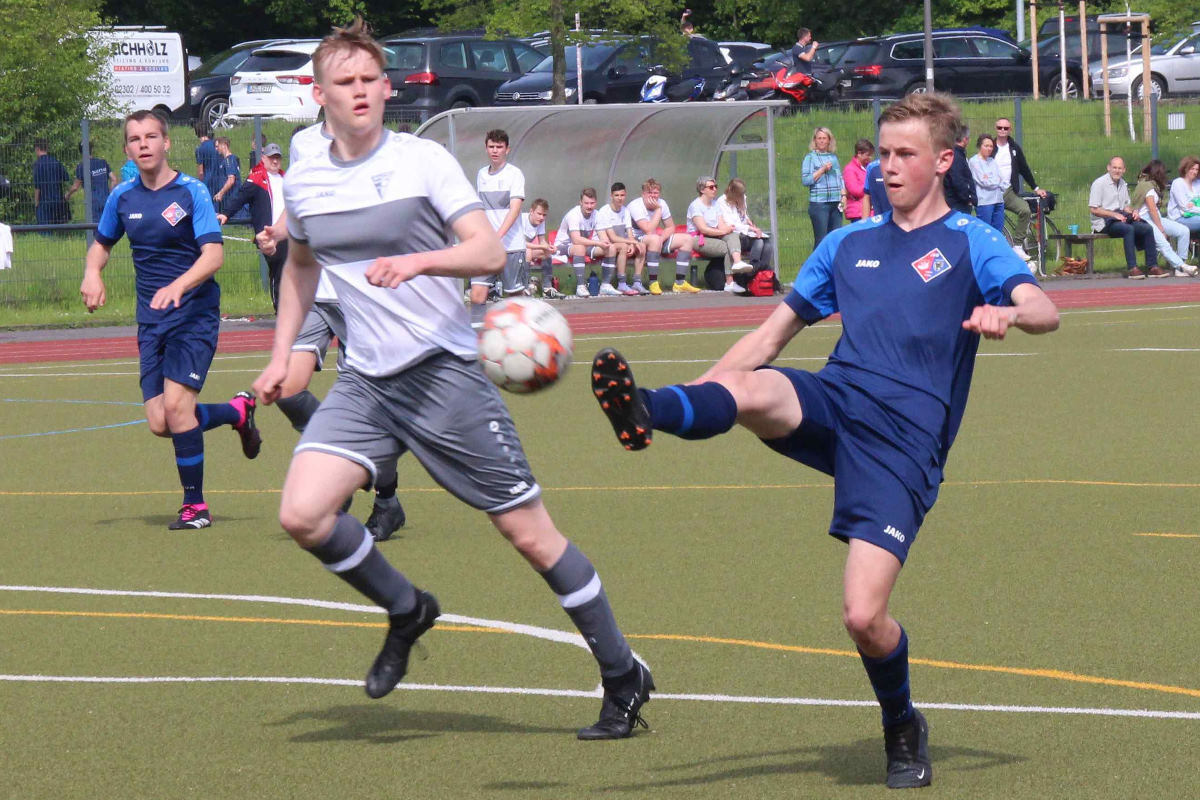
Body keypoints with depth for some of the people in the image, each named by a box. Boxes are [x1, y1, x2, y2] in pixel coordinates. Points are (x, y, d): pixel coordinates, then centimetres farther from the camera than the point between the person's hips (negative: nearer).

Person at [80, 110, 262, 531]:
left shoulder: (192, 192, -9)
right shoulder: (122, 197, 6)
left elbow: (213, 254, -19)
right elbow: (101, 243, 22)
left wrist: (178, 286, -36)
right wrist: (92, 273, -1)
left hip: (194, 311, -5)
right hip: (151, 321, 5)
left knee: (176, 405, -19)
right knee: (160, 423, -3)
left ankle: (195, 505, -4)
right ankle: (237, 411, 26)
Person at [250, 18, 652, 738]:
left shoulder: (423, 160, -8)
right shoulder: (302, 182, 7)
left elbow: (490, 252, -15)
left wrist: (418, 261, -32)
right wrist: (282, 354, 21)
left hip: (445, 373, -4)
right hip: (365, 382, 4)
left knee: (529, 532, -3)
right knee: (302, 514, -16)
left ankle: (624, 677, 11)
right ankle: (407, 611, 11)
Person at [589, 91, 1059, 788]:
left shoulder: (971, 244, 7)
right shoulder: (849, 245, 22)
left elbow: (1044, 310, -9)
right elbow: (778, 329, 28)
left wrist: (1007, 312, -33)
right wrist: (696, 393, 19)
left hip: (904, 438, -4)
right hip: (833, 402, 4)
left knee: (864, 617, -14)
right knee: (752, 390, -33)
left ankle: (904, 729, 14)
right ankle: (648, 412, -63)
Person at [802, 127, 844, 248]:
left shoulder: (833, 157, 16)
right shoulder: (810, 158, 1)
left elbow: (840, 178, 21)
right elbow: (805, 180, -8)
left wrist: (843, 195, 8)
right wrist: (822, 170, -12)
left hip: (836, 203, 5)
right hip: (819, 203, -5)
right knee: (821, 241, -7)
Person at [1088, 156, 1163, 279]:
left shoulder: (1122, 184, 17)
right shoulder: (1099, 183, -6)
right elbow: (1093, 209, -11)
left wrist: (1133, 212, 2)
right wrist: (1114, 214, -17)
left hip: (1120, 218, 7)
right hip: (1104, 223, -7)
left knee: (1147, 228, -13)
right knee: (1128, 229, -34)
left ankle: (1152, 266, -13)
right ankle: (1132, 268, -37)